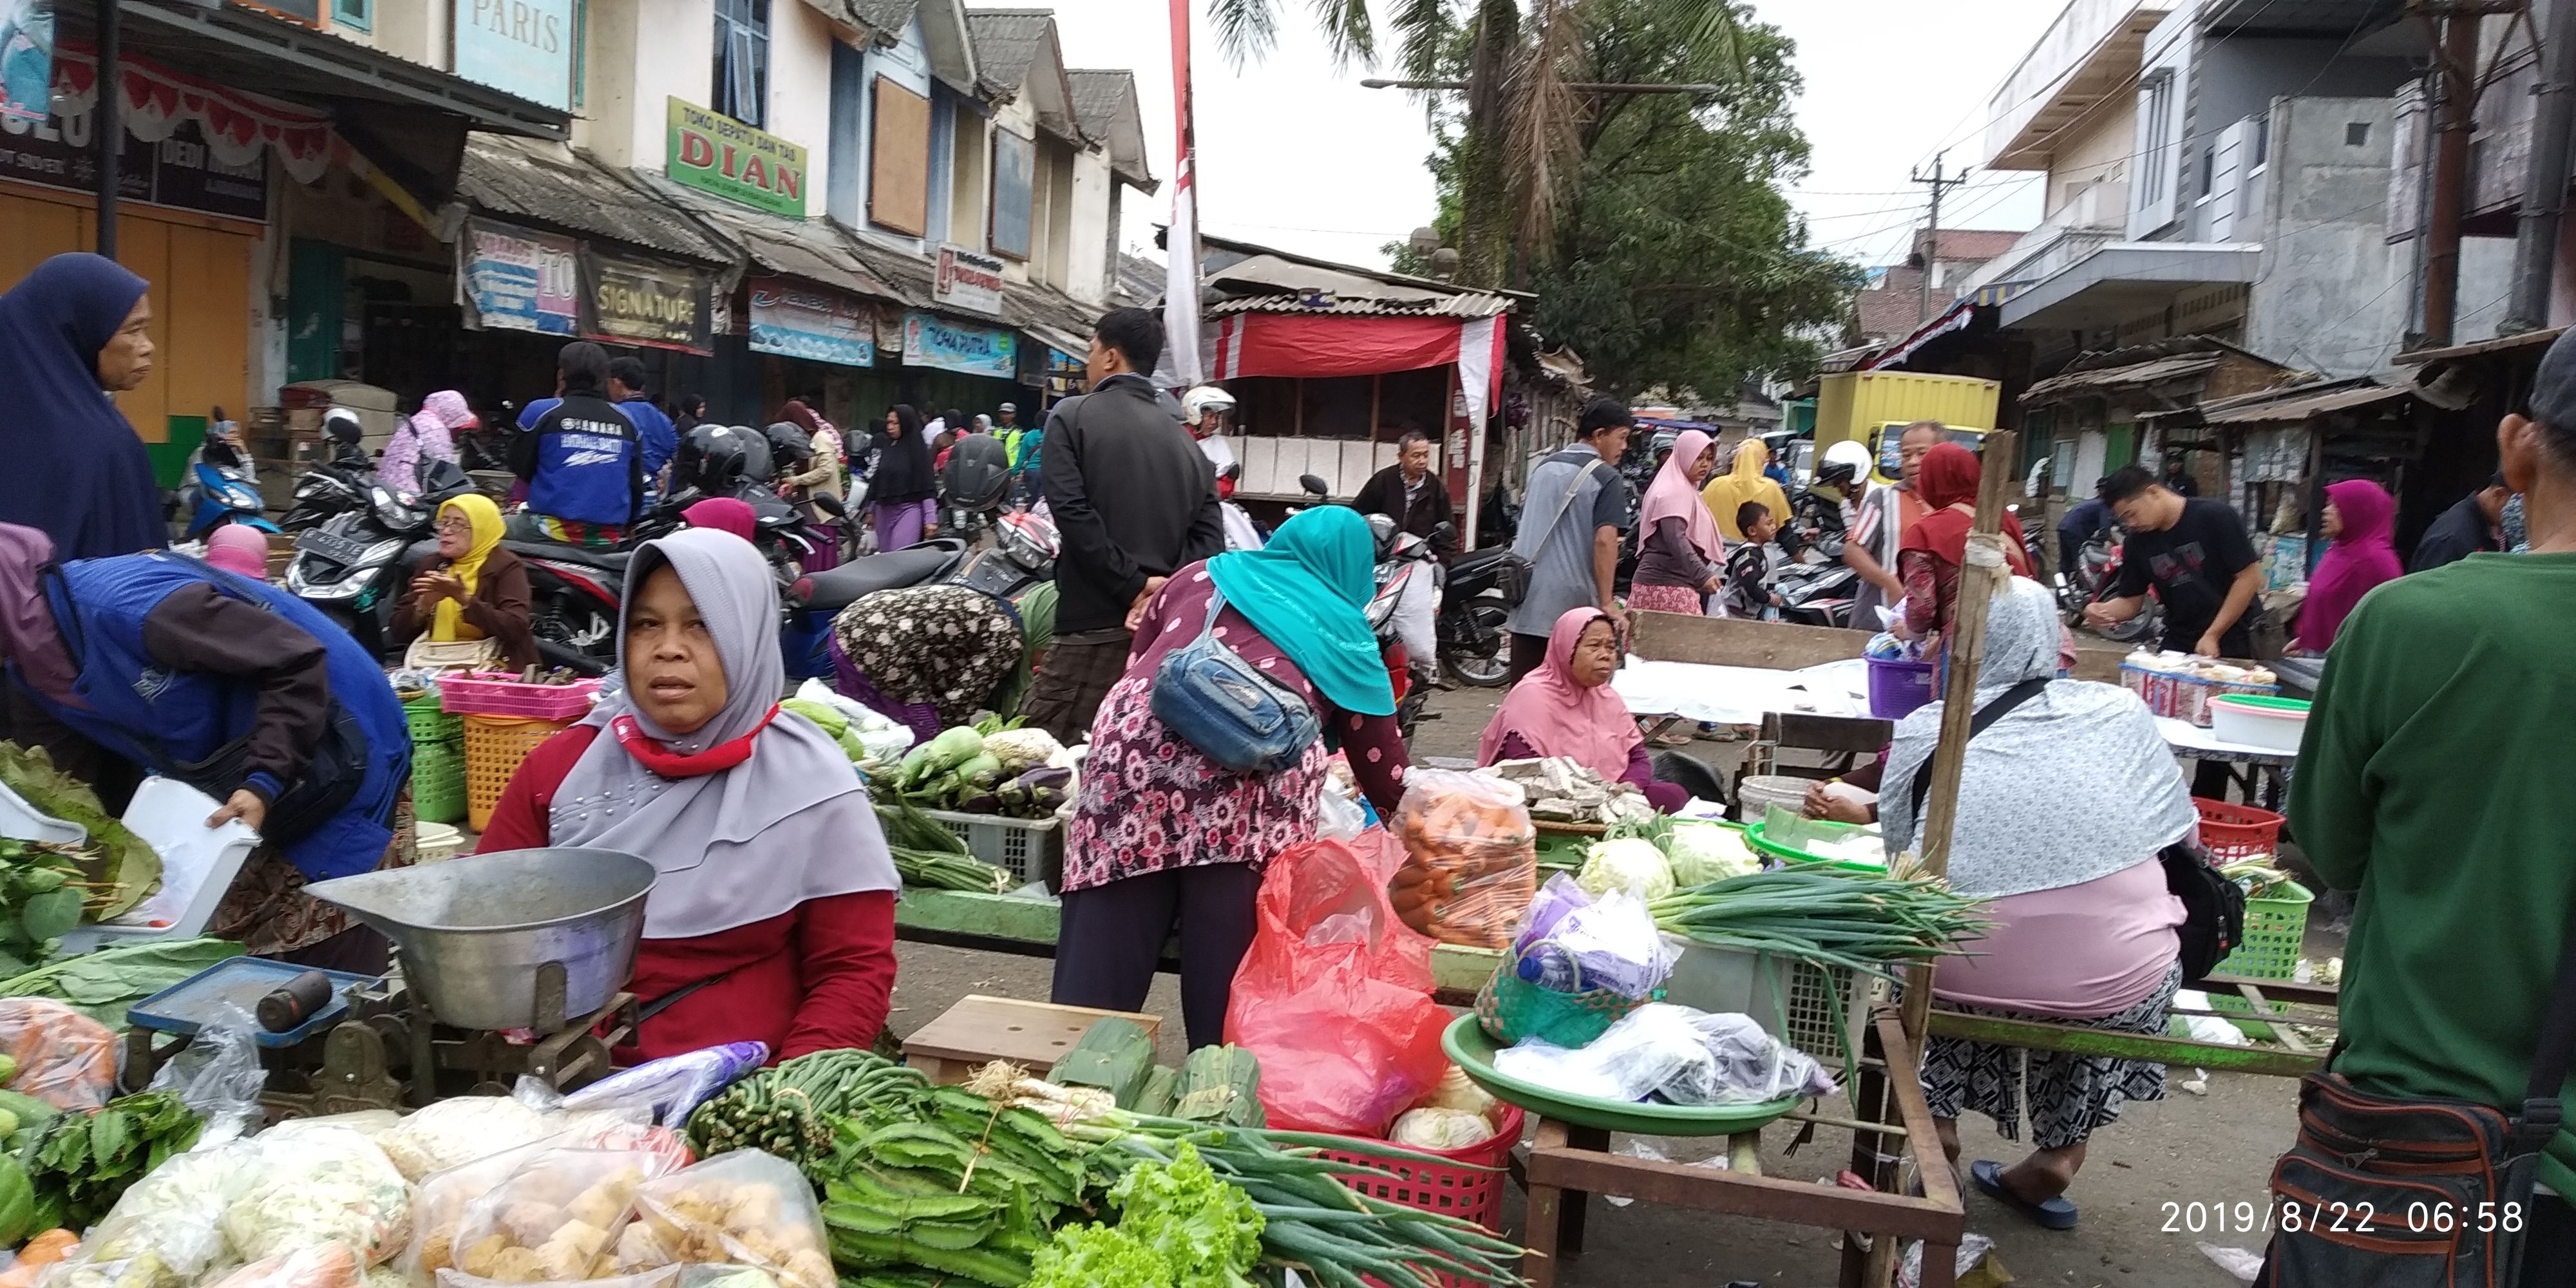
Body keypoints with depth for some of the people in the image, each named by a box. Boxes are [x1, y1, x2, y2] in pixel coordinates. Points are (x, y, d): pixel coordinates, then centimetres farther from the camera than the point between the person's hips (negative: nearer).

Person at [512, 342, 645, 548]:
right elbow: (636, 486, 11)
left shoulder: (544, 412, -2)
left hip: (555, 532, -4)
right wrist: (623, 527, 26)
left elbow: (519, 467, 10)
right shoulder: (625, 421, 8)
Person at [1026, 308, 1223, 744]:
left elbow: (1071, 511, -14)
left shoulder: (1072, 416, 0)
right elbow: (1209, 535, 5)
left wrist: (1132, 586, -12)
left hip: (1095, 622, -6)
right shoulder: (1183, 438, 15)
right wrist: (1165, 590, -6)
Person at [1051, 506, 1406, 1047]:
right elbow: (1378, 750, 33)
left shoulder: (1199, 576, 33)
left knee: (1099, 971, 4)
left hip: (1141, 732, 2)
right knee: (1228, 979, 4)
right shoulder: (1346, 631, 29)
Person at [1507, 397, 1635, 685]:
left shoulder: (1543, 468, 14)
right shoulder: (1607, 479, -8)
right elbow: (1604, 541, -17)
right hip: (1573, 604, -6)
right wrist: (1607, 603, -15)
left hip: (1527, 601, 6)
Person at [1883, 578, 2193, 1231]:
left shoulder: (1921, 731, 1)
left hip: (1961, 978, -1)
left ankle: (1935, 1127, 33)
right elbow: (2182, 833, 13)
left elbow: (1900, 848, 7)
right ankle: (2056, 1161, 32)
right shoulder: (2121, 712, 4)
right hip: (2115, 987, 1)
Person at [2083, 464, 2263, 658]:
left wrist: (2212, 635, -15)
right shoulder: (2137, 543, 2)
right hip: (2176, 648, 4)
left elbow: (2249, 577, -12)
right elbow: (2131, 601, 7)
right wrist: (2102, 610, -16)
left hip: (2230, 645, -4)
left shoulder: (2215, 517, -12)